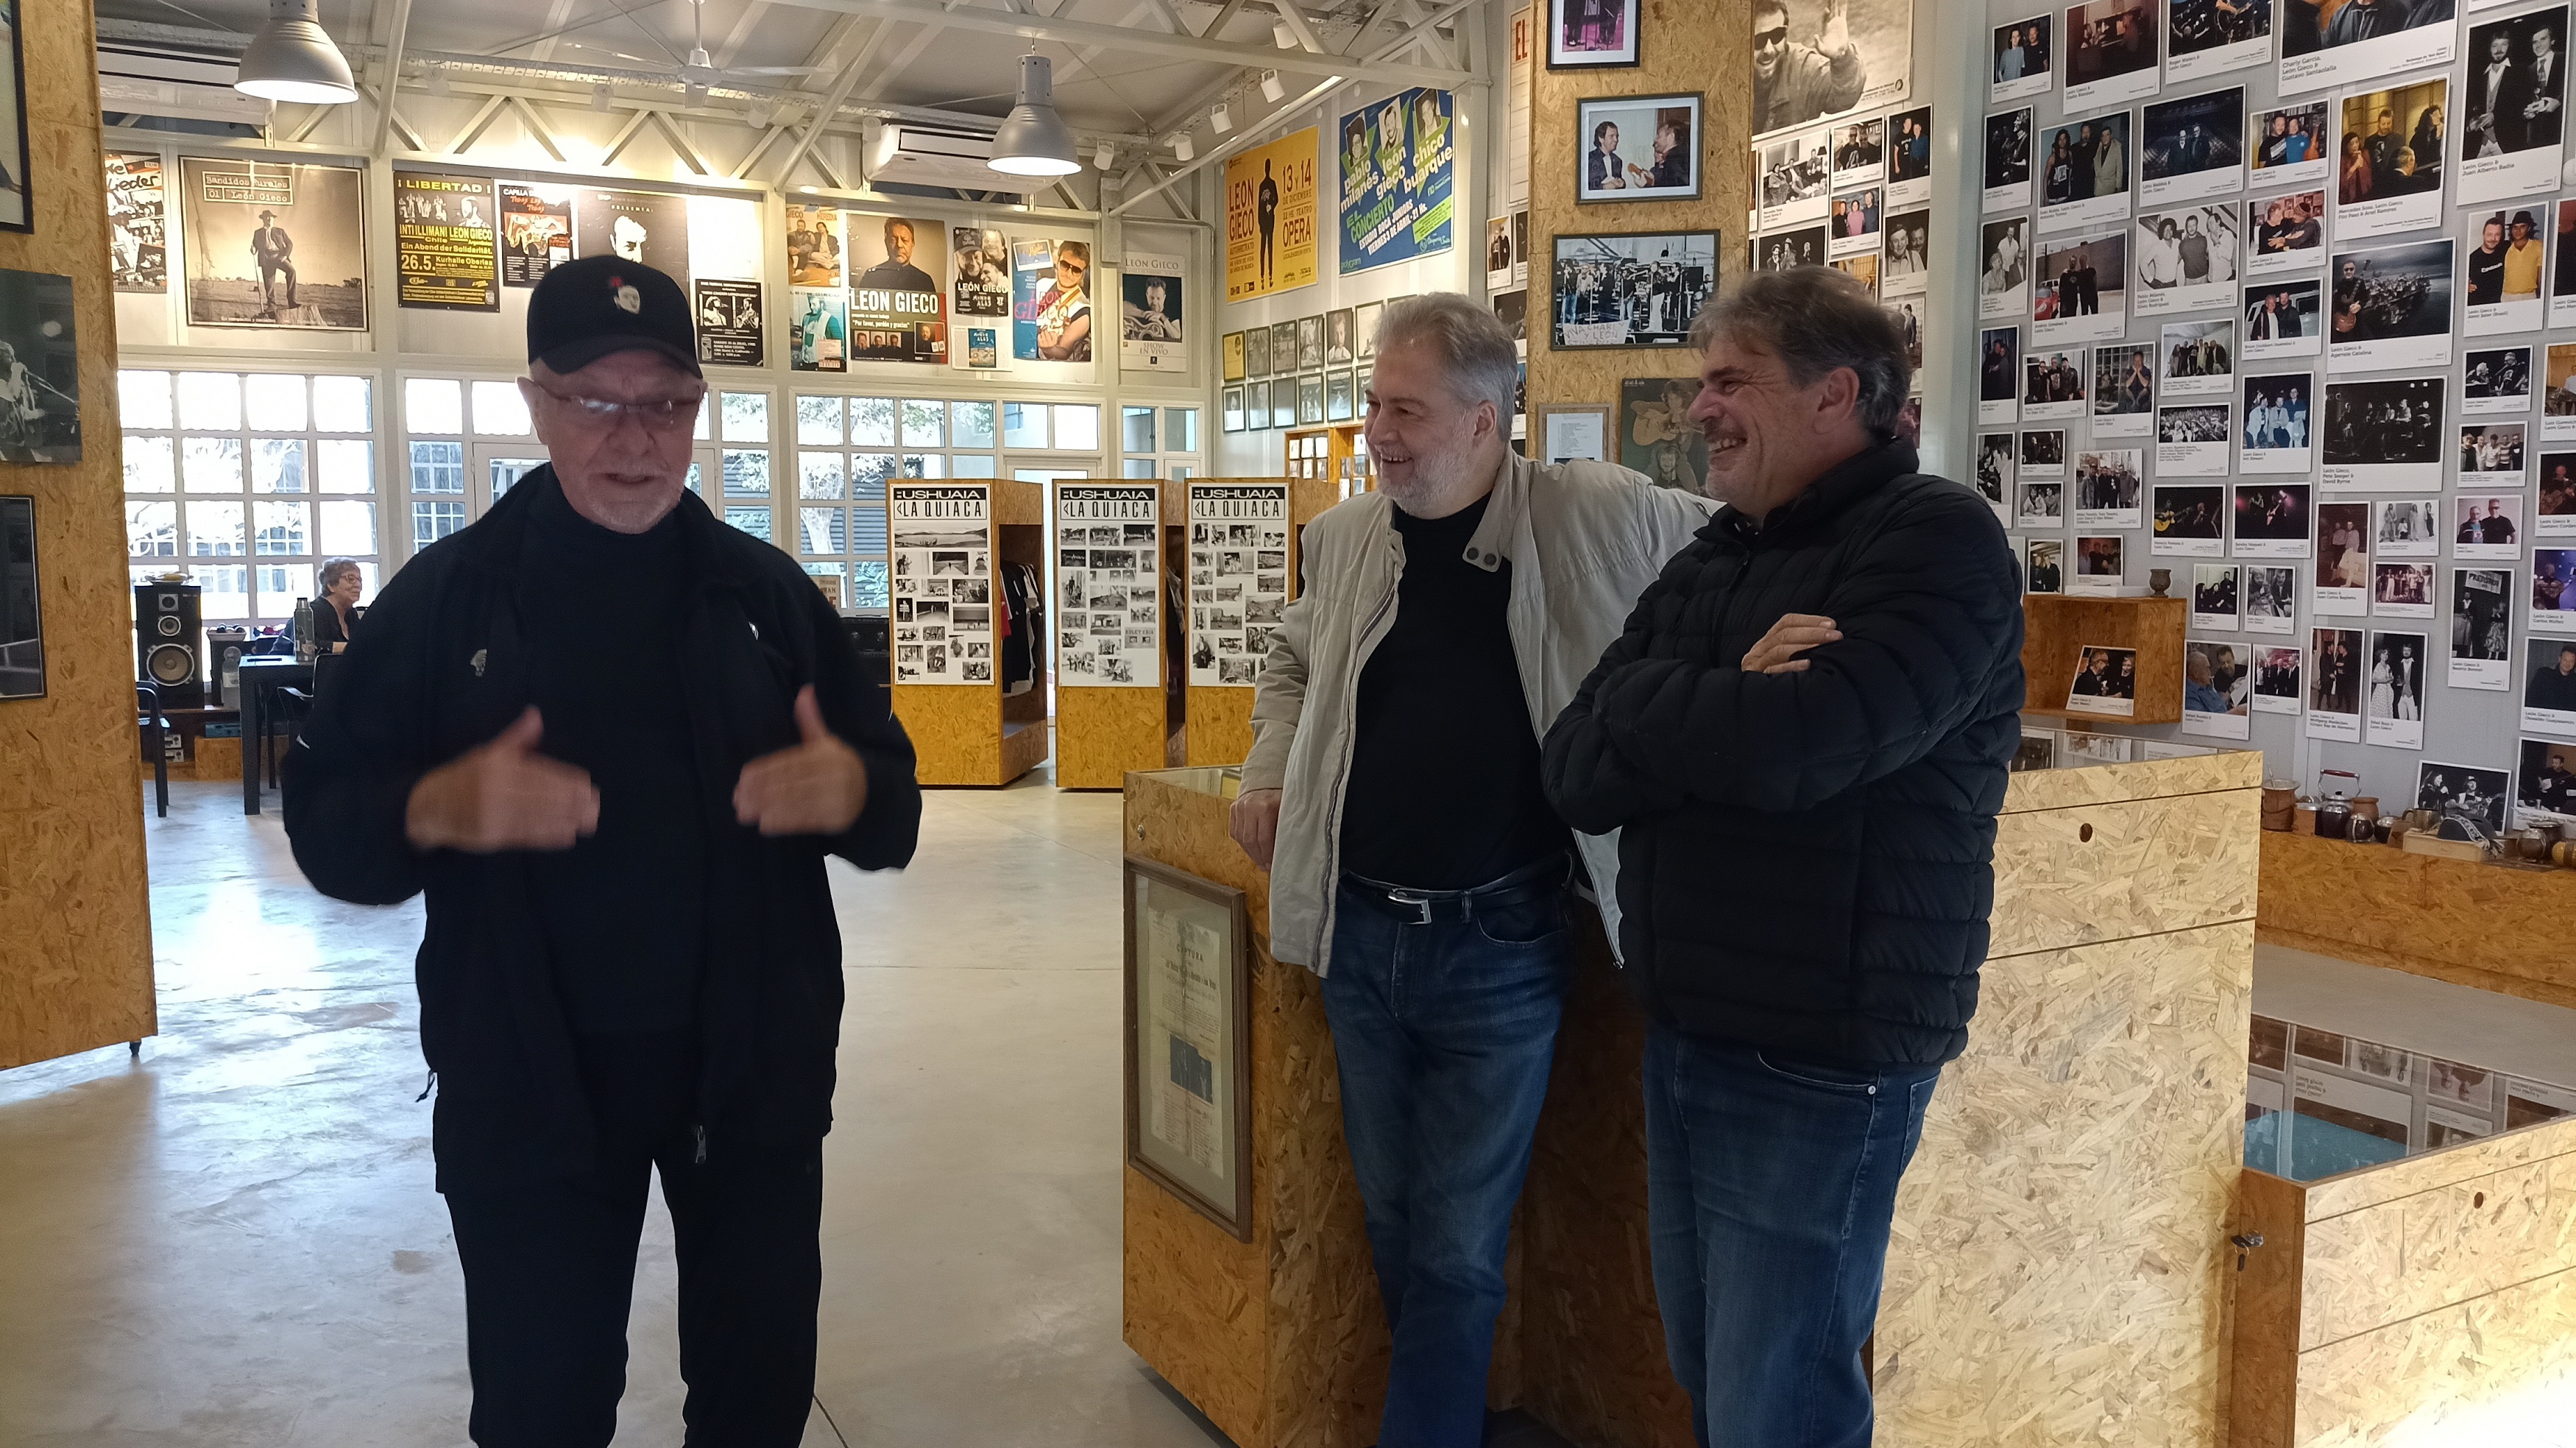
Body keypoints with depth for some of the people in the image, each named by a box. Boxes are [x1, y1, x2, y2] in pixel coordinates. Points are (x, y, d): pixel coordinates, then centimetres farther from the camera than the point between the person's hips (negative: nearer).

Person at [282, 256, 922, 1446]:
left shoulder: (767, 589, 2)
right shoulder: (444, 594, -2)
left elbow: (894, 806, 4)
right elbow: (322, 821, -3)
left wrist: (853, 791, -20)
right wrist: (432, 810, -25)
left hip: (754, 1066, 2)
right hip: (528, 1083, -1)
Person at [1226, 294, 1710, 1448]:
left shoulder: (1602, 519, -10)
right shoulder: (1343, 538, 4)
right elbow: (1292, 667, 21)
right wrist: (1267, 773, 8)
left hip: (1499, 949, -4)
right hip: (1358, 936, 5)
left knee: (1457, 1249, 4)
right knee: (1392, 1222, 19)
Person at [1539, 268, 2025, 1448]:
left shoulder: (1936, 541, -12)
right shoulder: (1708, 562, 10)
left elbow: (1794, 745, -27)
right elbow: (1578, 774, 0)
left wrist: (1645, 706, -9)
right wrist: (1728, 707, -17)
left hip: (1820, 1065, -7)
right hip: (1682, 1038, 7)